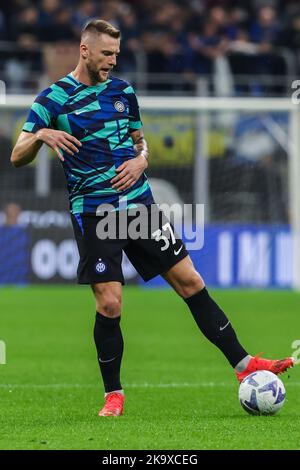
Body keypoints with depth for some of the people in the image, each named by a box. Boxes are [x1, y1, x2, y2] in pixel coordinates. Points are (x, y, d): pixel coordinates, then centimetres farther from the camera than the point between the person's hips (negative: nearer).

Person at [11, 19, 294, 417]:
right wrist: (41, 135, -26)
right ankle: (113, 395, 8)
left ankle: (243, 364, 7)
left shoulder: (123, 91, 10)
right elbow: (18, 157, -5)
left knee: (190, 282, 2)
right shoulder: (53, 99, -4)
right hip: (93, 213, -4)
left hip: (140, 203, 4)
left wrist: (141, 160, -1)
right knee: (109, 305, -8)